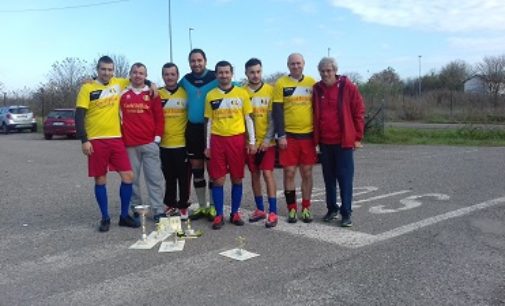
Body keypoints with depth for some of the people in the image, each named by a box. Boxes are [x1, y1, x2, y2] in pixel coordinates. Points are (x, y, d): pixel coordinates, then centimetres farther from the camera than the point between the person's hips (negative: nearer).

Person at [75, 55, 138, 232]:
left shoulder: (118, 83, 8)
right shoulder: (87, 88, -2)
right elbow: (79, 116, -6)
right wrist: (84, 140, -14)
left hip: (116, 139, 3)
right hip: (96, 141, -3)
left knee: (128, 176, -1)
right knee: (100, 180, 4)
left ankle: (124, 216, 13)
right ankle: (105, 218, 17)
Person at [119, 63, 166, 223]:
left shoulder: (152, 93, 6)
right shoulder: (123, 94, 8)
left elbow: (159, 116, 5)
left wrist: (157, 137, -1)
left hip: (150, 143, -1)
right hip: (130, 144, 1)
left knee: (155, 178, -3)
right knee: (132, 179, 6)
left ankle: (158, 211, 0)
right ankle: (135, 209, 17)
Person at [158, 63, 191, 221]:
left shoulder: (186, 93, 1)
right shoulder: (157, 94, 4)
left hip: (183, 143, -2)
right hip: (164, 144, 2)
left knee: (184, 177, 4)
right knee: (169, 178, 12)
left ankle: (183, 206, 16)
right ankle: (170, 205, 24)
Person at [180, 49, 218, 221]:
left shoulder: (215, 77, -6)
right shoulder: (186, 79, 9)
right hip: (192, 128, 5)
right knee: (196, 168, 9)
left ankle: (212, 206, 12)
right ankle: (202, 206, 21)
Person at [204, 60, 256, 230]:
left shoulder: (242, 93, 4)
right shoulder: (210, 95, 6)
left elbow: (248, 118, 5)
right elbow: (208, 121, 8)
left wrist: (252, 141, -1)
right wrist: (207, 145, 5)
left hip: (237, 139, 0)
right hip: (217, 140, 0)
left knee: (237, 179, 6)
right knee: (218, 180, 1)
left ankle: (235, 213, 19)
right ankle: (219, 215, 11)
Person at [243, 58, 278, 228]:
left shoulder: (270, 90, -3)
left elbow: (273, 117, -5)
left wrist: (268, 139, -12)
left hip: (267, 142, -2)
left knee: (267, 174, -6)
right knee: (255, 175, 10)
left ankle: (273, 212, 0)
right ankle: (260, 209, 22)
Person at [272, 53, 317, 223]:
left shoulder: (311, 82, 6)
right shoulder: (281, 83, 0)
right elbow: (277, 111, -3)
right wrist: (280, 135, -10)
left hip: (308, 134, 2)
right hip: (289, 135, -2)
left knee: (307, 173, 6)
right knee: (289, 172, 1)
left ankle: (306, 209, 18)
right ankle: (292, 209, 14)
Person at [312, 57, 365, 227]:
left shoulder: (347, 87, -4)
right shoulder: (316, 90, 5)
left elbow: (359, 111, -2)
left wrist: (357, 137, -3)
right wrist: (315, 138, 9)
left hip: (344, 141, -4)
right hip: (324, 142, 4)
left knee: (345, 178, 0)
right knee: (329, 178, 12)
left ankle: (346, 213, 6)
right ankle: (331, 209, 23)